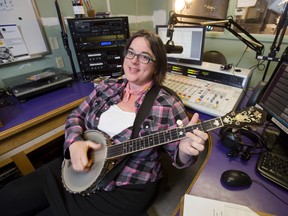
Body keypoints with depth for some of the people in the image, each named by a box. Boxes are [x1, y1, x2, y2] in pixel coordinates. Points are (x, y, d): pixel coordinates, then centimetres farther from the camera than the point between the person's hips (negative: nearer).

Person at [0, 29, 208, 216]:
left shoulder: (168, 106, -14)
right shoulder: (107, 87, 0)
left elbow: (179, 157, -10)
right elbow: (76, 116, 6)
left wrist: (186, 148, -34)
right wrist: (75, 143, -13)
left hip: (125, 190, -4)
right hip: (78, 168, 5)